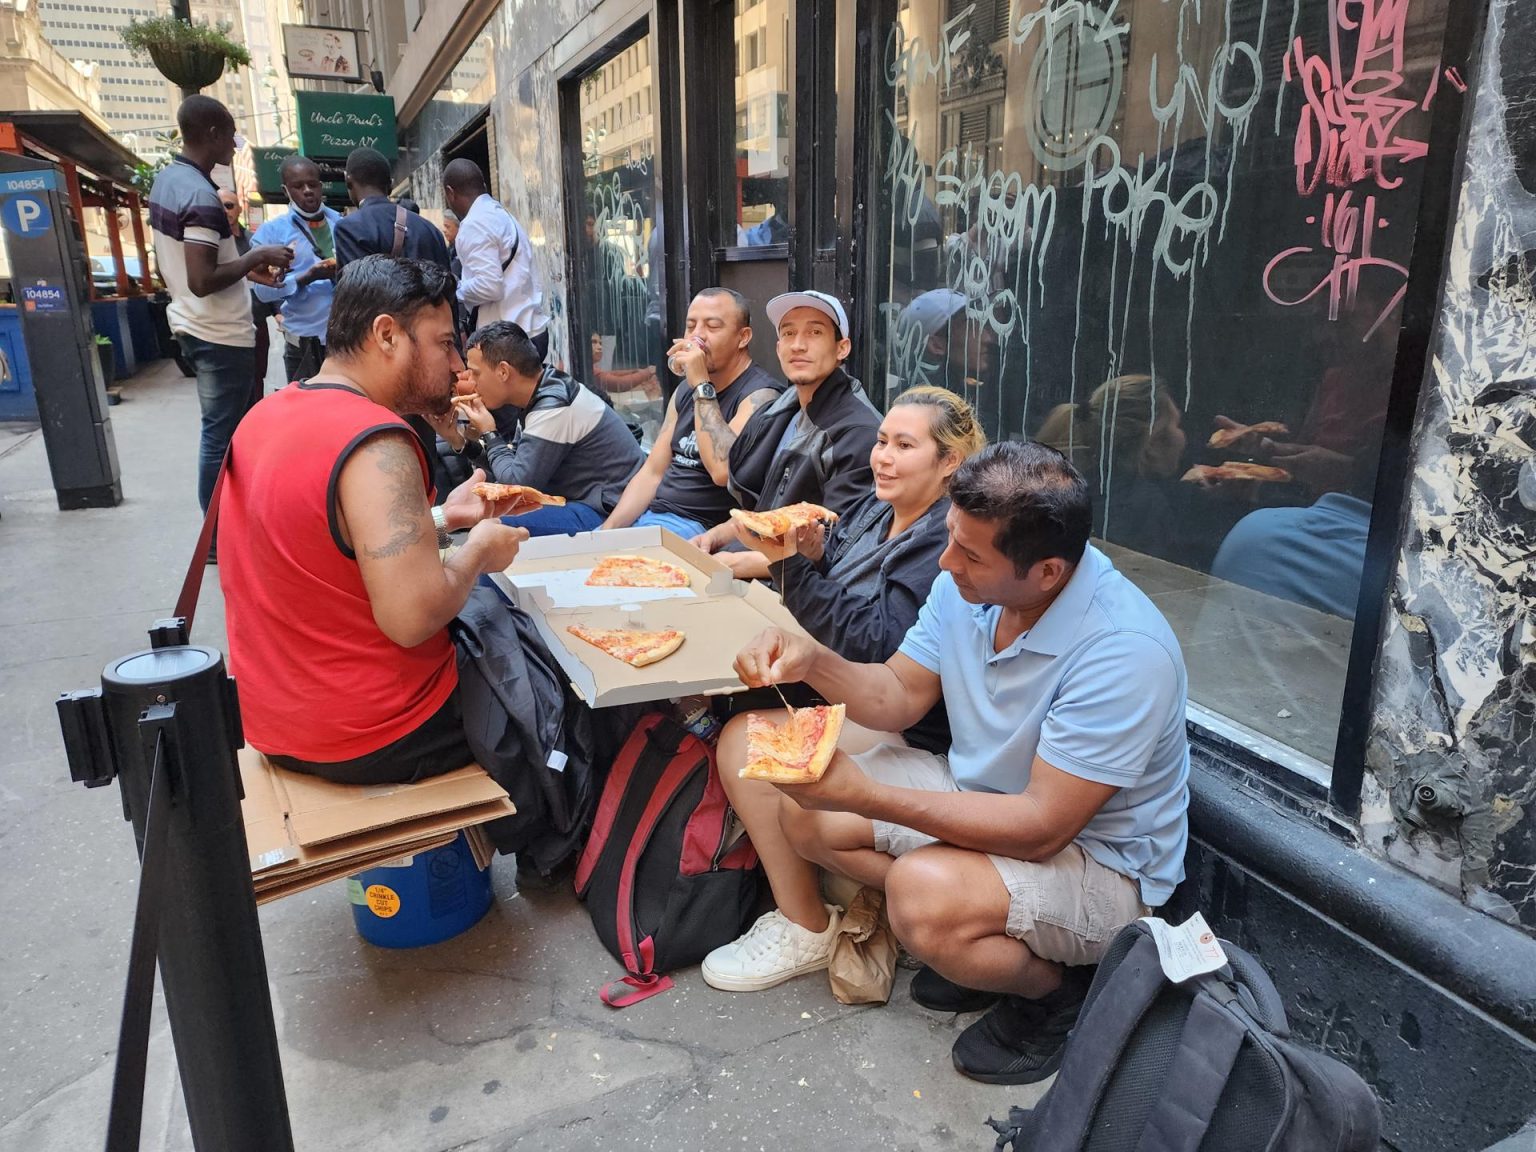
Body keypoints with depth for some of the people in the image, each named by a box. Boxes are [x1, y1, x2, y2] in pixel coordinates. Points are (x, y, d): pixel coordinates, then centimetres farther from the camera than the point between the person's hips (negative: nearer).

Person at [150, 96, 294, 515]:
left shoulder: (165, 179, 10)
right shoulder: (201, 195, -21)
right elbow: (202, 281, -26)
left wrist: (245, 269, 14)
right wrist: (255, 257, -14)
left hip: (190, 324, 10)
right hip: (221, 334, -10)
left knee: (224, 428, 19)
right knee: (222, 436, -3)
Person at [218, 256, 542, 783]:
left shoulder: (266, 415, 4)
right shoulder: (376, 445, -25)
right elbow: (412, 616, -31)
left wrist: (442, 516, 9)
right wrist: (478, 550, -13)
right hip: (373, 740, -8)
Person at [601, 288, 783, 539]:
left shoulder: (759, 395, -11)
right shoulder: (685, 390, 14)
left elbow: (724, 471, -27)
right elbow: (652, 473, 13)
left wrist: (702, 386, -22)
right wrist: (608, 530, 0)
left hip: (700, 528, -7)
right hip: (650, 514, 8)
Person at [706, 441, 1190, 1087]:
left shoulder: (1125, 651, -31)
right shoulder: (966, 585, -10)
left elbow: (1042, 827, -31)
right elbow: (900, 696, 0)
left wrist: (865, 795, -35)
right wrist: (812, 663, -20)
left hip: (1095, 860, -6)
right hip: (975, 796, 7)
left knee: (925, 895, -39)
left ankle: (1053, 985, -4)